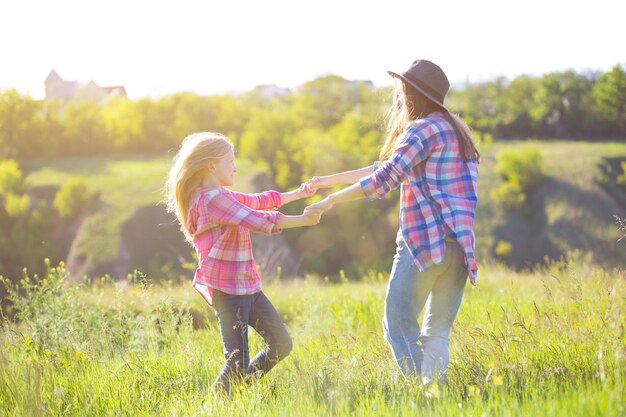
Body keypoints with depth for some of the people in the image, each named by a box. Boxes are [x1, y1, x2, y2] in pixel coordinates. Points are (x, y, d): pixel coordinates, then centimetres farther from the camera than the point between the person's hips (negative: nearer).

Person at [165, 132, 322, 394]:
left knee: (281, 344, 12)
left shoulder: (222, 196, 15)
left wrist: (298, 194, 20)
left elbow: (259, 201, 24)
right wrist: (302, 220, -14)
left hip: (247, 286, 10)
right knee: (237, 363, -11)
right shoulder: (211, 198, -17)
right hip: (227, 290, -10)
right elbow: (259, 221, -21)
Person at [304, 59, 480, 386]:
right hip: (458, 246, 8)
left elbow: (382, 180, -14)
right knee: (437, 330, 10)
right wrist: (327, 180, 25)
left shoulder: (424, 129, -6)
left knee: (398, 325, -2)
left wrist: (331, 200, -5)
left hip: (425, 240, -8)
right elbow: (386, 169, 24)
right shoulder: (452, 130, 22)